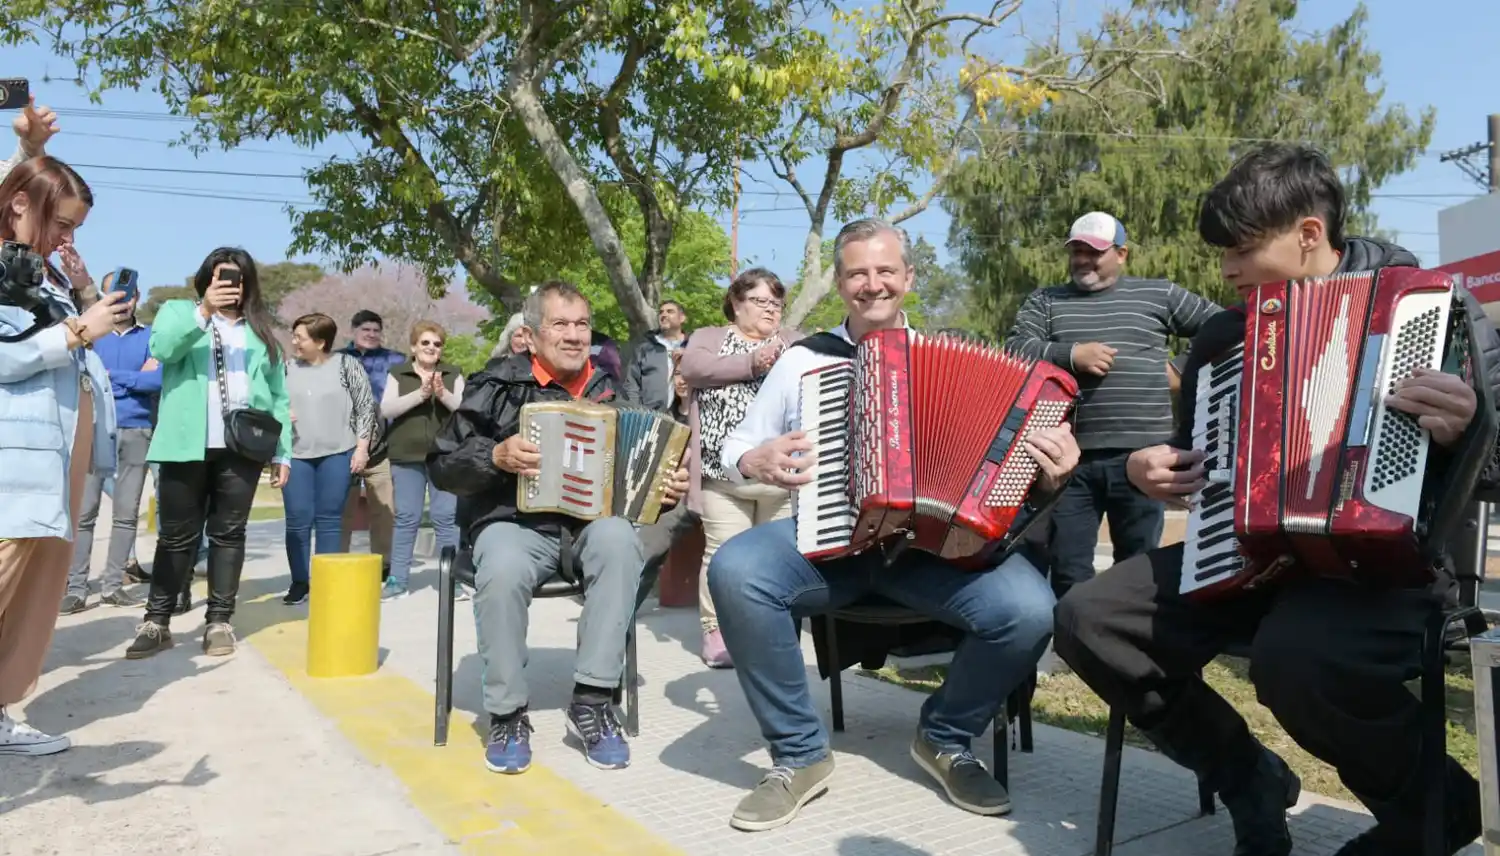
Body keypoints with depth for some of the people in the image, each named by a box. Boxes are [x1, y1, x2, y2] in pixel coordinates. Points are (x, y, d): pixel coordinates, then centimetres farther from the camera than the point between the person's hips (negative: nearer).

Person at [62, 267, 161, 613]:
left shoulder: (151, 337, 8)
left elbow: (158, 380, -6)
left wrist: (111, 376, -5)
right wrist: (134, 377, -10)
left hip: (136, 432, 1)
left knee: (127, 513, 4)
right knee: (83, 512, -4)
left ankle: (113, 585, 12)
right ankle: (76, 589, -1)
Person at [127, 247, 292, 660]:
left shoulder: (261, 329, 17)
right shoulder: (179, 311, 11)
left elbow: (279, 395, 13)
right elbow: (161, 347, -11)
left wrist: (283, 452, 6)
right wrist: (204, 310, -24)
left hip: (243, 446, 1)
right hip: (188, 444, -1)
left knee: (228, 533, 4)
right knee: (177, 534, 4)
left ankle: (219, 621, 10)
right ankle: (157, 622, 12)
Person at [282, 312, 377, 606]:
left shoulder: (347, 365, -1)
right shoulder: (287, 368, 7)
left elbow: (366, 408, 0)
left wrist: (362, 448, -5)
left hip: (337, 454, -2)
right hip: (296, 454, 2)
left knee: (329, 519, 3)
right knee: (298, 520, 2)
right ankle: (300, 582, 12)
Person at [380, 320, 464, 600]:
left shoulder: (453, 375, 8)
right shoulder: (397, 374, 7)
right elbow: (386, 409, -6)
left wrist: (443, 394, -18)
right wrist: (420, 394, -18)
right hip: (407, 456, 0)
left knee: (446, 516, 0)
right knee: (406, 517, 3)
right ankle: (397, 580, 10)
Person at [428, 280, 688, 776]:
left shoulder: (609, 390, 10)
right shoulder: (499, 385, 0)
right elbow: (442, 465, -2)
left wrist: (668, 489, -5)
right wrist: (496, 456, -20)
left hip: (592, 521, 3)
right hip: (515, 519, -2)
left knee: (619, 539, -33)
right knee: (502, 572, -36)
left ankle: (592, 701, -22)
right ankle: (508, 714, -13)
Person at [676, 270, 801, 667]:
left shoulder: (792, 341, 18)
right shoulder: (708, 337, 12)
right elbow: (692, 367, -8)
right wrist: (752, 363, -15)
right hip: (724, 470, -2)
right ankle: (716, 631, 7)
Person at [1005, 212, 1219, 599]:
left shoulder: (1157, 294, 12)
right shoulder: (1044, 301, 13)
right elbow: (1014, 349, 0)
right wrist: (1071, 354, -13)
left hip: (1140, 455, 0)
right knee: (1067, 571, 3)